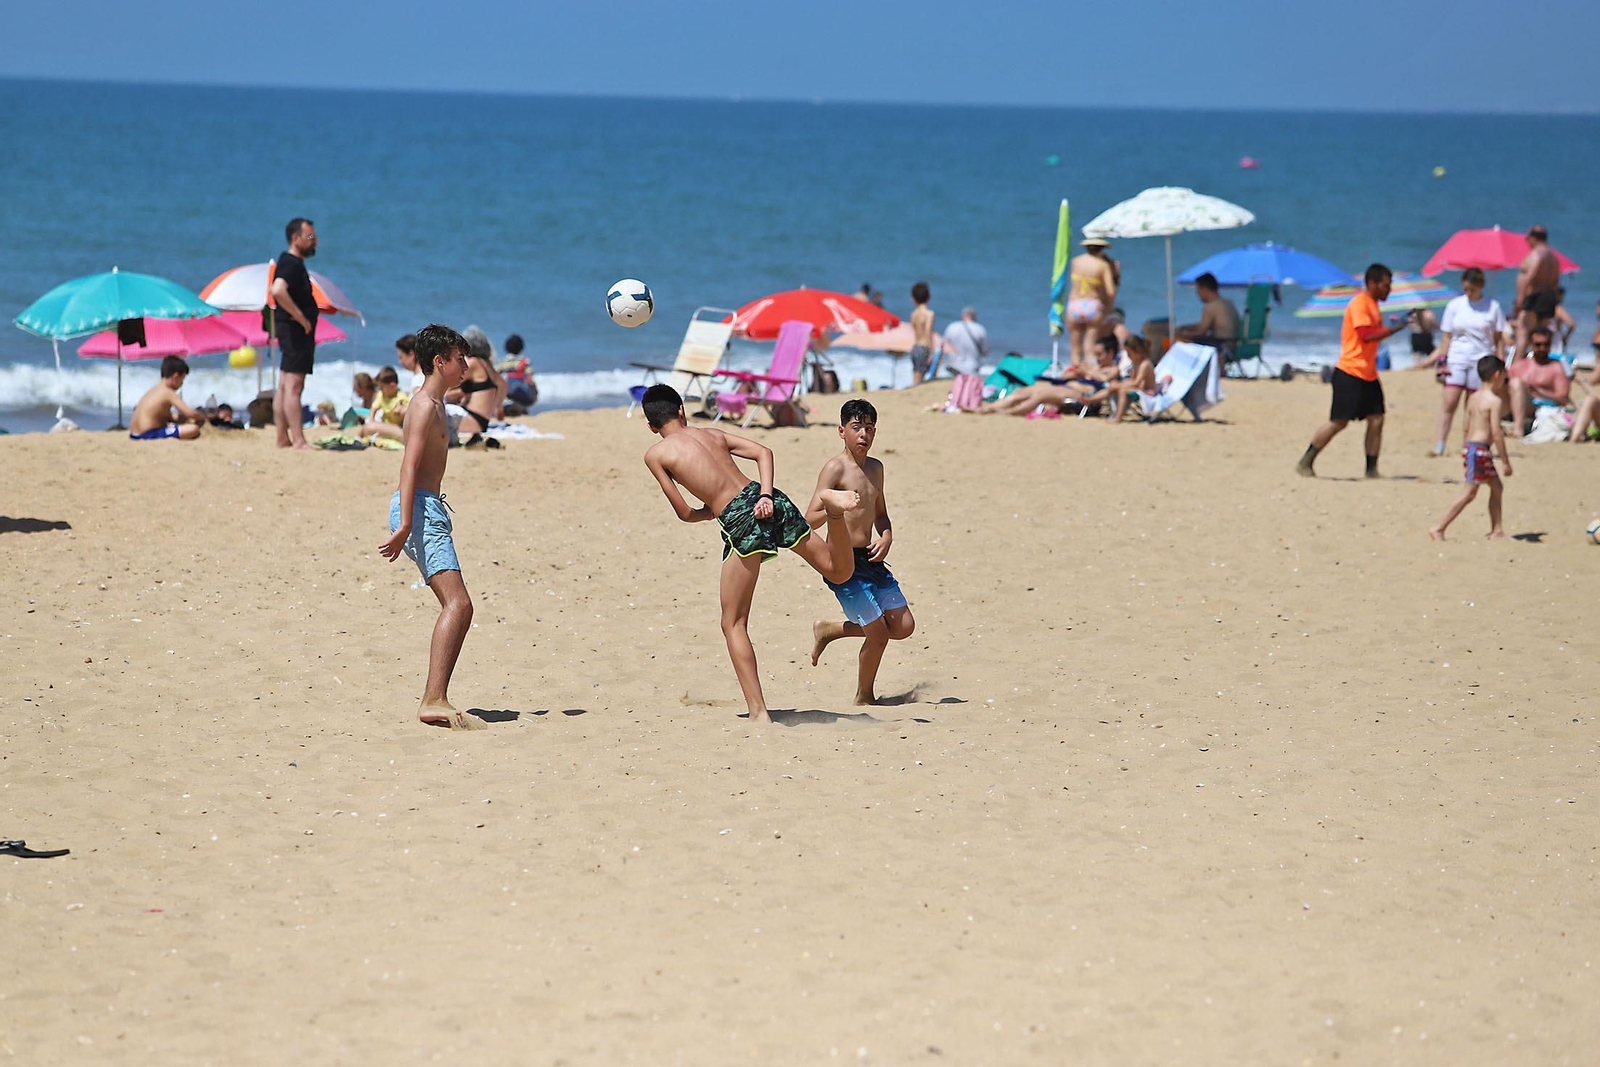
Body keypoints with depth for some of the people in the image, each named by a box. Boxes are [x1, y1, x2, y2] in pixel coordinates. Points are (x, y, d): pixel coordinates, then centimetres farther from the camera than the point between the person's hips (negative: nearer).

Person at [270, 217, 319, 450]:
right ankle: (298, 440, -15)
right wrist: (301, 318, -24)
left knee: (285, 386, 10)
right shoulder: (291, 263, -15)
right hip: (295, 331, -10)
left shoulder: (294, 263, 17)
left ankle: (283, 439, 13)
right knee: (293, 386, -12)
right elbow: (278, 291, -32)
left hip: (294, 332, 10)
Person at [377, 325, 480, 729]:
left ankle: (434, 697, 19)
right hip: (420, 510, -11)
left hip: (426, 511, 11)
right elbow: (409, 466, -20)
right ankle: (434, 701, -28)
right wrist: (405, 525, -28)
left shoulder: (434, 404, 20)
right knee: (459, 604, -20)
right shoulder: (426, 406, -11)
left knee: (456, 606, 16)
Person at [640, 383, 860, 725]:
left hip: (739, 519, -4)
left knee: (733, 624, 6)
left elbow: (684, 512, 8)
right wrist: (766, 495, -1)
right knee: (839, 571, 15)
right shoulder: (711, 433, 22)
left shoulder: (655, 455, 8)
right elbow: (763, 452, 10)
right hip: (771, 503, 4)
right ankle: (830, 504, -14)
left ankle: (758, 713, -3)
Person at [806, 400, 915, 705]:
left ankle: (828, 631, 25)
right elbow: (810, 519, -16)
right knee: (879, 633, -7)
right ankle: (864, 697, 17)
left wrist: (886, 537, 4)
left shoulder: (875, 468, 12)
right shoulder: (836, 468, -12)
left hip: (870, 559, 8)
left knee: (904, 627, 8)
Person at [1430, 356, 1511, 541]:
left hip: (1469, 446, 9)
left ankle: (1496, 530, 19)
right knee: (1469, 493, -6)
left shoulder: (1474, 398, 13)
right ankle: (1439, 529, -7)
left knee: (1497, 487, 17)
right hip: (1479, 449, -9)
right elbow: (1496, 433, -17)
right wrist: (1506, 461, -13)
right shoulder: (1495, 401, -13)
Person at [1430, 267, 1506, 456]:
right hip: (1456, 360, 1)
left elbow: (1499, 339, 5)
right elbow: (1447, 337, 9)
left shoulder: (1492, 306, 3)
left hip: (1481, 361, -1)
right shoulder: (1455, 305, 7)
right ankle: (1438, 447, -14)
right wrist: (1442, 361, 1)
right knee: (1449, 402, -11)